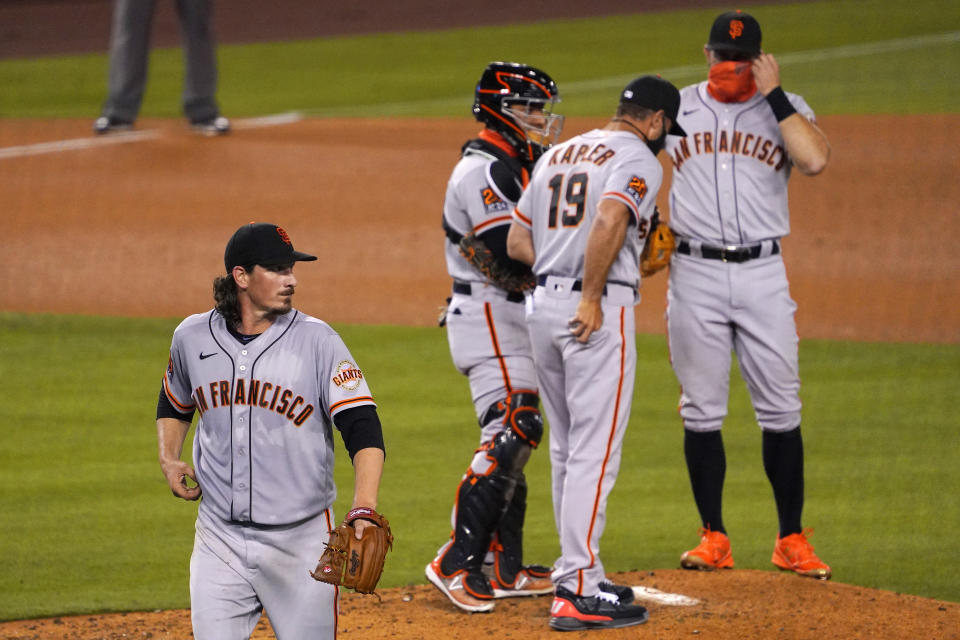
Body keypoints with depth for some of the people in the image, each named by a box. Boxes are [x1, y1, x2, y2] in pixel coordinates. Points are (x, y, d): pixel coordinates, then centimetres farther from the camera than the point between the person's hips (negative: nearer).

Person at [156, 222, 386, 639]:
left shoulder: (317, 341, -7)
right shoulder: (192, 337, 3)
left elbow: (363, 430, -14)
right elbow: (175, 405, 24)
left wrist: (364, 509, -30)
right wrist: (168, 459, 4)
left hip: (301, 542, -2)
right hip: (219, 537, 2)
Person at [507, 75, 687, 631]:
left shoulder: (558, 155, 19)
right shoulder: (639, 159, -5)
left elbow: (517, 241, 17)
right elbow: (608, 220, -24)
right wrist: (592, 297, -20)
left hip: (542, 304, 8)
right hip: (598, 311, -8)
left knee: (568, 449, 17)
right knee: (596, 450, -7)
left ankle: (576, 573, 22)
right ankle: (579, 593, -11)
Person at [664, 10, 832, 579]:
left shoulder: (787, 109, 4)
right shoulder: (674, 108, 8)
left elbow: (815, 160, -15)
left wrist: (774, 94, -13)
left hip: (763, 273, -1)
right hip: (695, 274, 1)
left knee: (781, 411, -1)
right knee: (702, 411, 2)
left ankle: (792, 542, 7)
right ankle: (714, 538, 10)